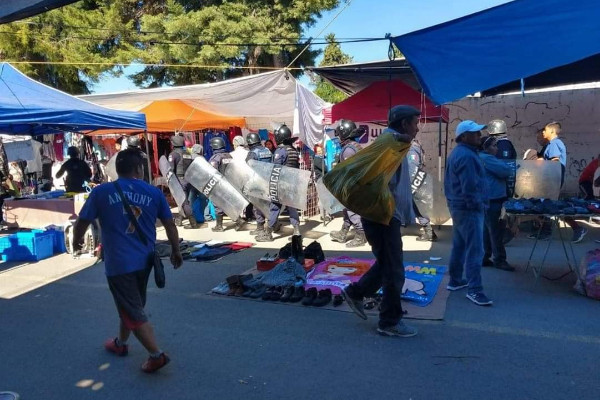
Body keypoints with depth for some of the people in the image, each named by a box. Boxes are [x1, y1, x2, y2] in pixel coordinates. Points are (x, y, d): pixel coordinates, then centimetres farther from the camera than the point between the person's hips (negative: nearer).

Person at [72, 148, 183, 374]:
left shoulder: (101, 192, -5)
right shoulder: (154, 193, 1)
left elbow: (82, 223, 3)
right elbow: (170, 225, 5)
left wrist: (77, 241, 24)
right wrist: (176, 251, 18)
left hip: (119, 262, -4)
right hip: (144, 260, 5)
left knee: (133, 311, 4)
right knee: (131, 305, 23)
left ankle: (157, 355, 4)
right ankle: (120, 343, 42)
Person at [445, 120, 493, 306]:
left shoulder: (456, 153, 15)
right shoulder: (466, 155, -19)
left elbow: (450, 182, 20)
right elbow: (470, 186, -24)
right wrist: (478, 205, -15)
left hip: (457, 205, 11)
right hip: (469, 208, -11)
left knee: (459, 245, 17)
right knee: (475, 250, -8)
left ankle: (455, 280, 26)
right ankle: (474, 290, -5)